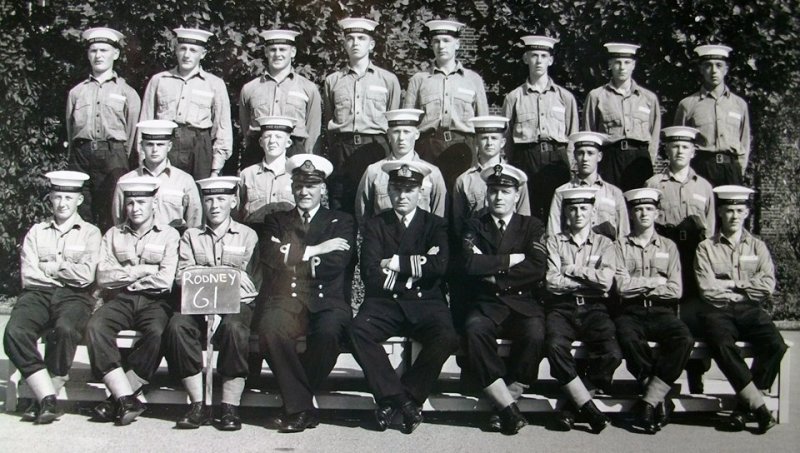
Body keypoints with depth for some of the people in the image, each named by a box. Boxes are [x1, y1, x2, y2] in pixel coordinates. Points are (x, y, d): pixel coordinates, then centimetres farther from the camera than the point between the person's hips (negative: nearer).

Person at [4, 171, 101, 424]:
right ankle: (48, 398, -27)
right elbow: (28, 276, 6)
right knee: (14, 332, -30)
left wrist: (51, 266, 4)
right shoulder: (36, 232, 21)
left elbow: (85, 276, -2)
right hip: (38, 294, 2)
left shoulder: (90, 233, 14)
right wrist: (67, 269, 2)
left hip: (74, 297, -2)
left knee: (65, 329, -36)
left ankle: (43, 399, -22)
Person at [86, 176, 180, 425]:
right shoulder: (113, 235, 18)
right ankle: (126, 398, -30)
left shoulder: (169, 235, 9)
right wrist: (143, 270, -4)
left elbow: (165, 281, -5)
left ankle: (118, 398, -24)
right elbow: (103, 278, 3)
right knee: (95, 327, -29)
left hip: (155, 301, -2)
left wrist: (125, 275, 2)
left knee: (157, 333, -34)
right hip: (120, 300, 2)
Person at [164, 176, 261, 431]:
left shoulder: (247, 236, 15)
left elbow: (251, 284, 4)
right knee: (177, 325, -30)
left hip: (238, 304, -2)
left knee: (234, 328, -35)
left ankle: (230, 408, -30)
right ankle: (198, 405, -25)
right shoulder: (190, 236, 21)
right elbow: (183, 276, 6)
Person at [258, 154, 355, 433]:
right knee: (270, 327, -33)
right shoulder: (277, 220, 23)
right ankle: (302, 406, -23)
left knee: (328, 331, -35)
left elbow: (338, 263, -2)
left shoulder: (341, 222, 17)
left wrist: (293, 259, 1)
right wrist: (314, 250, -3)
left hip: (326, 302, -1)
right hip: (285, 301, 1)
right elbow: (270, 257, 2)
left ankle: (295, 406, -14)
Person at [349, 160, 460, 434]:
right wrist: (417, 264, -7)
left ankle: (391, 401, -18)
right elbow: (370, 273, -4)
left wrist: (397, 263, -7)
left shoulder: (436, 225, 12)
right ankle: (404, 401, -21)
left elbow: (439, 266, -7)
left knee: (446, 337, -31)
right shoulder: (375, 225, 12)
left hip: (425, 302, 0)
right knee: (359, 330, -31)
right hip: (384, 302, 0)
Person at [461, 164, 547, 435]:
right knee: (474, 330, -34)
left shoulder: (532, 226, 12)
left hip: (523, 303, 0)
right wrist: (511, 259, -6)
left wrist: (494, 270, -6)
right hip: (487, 304, 0)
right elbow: (470, 264, -6)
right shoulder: (474, 226, 13)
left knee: (535, 334, -33)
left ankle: (506, 402, -17)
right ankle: (508, 408, -28)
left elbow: (538, 268, -5)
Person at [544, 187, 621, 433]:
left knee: (612, 353, -29)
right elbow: (552, 282, -3)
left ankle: (572, 402, -10)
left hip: (593, 308, 1)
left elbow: (606, 281, -5)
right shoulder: (554, 242, 12)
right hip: (561, 307, -1)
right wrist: (590, 280, -2)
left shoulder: (604, 244, 14)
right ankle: (588, 408, -21)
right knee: (555, 346, -34)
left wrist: (572, 270, -2)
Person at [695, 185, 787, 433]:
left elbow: (768, 285, 1)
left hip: (751, 310, 2)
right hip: (718, 311, -2)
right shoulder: (706, 248, 8)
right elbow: (708, 290, -4)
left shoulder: (757, 246, 15)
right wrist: (745, 289, 1)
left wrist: (731, 284, -3)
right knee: (722, 344, -34)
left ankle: (745, 406, -15)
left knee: (775, 344, -27)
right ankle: (759, 406, -26)